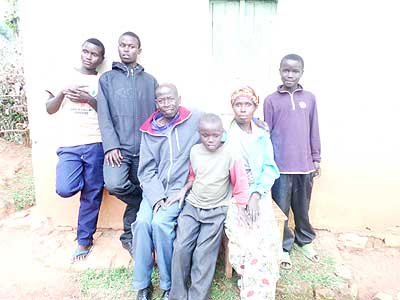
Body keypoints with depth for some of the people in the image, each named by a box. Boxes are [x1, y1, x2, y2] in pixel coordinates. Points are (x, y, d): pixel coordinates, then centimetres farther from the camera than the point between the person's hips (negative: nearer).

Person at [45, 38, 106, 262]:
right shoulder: (66, 77, 12)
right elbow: (50, 109, 10)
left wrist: (89, 99, -13)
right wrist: (62, 93, -7)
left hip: (95, 144, -1)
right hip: (69, 145, 2)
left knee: (91, 195, 3)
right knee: (65, 190, -15)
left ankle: (85, 240, 20)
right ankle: (87, 180, 20)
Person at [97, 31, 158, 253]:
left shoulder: (150, 81, 13)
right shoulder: (107, 79, 10)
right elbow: (104, 116, 0)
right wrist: (111, 146, -13)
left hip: (144, 149, 1)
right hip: (118, 147, -1)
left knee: (138, 196, 5)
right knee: (114, 184, -25)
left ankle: (128, 238, 26)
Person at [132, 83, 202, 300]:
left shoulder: (196, 121, -4)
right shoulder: (149, 131, 6)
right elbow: (146, 171, 5)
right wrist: (157, 197, -12)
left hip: (181, 189, -3)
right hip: (155, 190, 3)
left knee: (160, 223, -23)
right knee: (142, 221, -19)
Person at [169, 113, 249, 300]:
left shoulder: (229, 153, -11)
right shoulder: (194, 151, 1)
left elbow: (240, 183, -4)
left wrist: (241, 211, -4)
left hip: (217, 210, -3)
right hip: (192, 205, 3)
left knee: (204, 254, -7)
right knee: (181, 248, -6)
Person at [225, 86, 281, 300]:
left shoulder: (262, 136, 12)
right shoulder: (224, 134, 3)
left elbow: (270, 168, 4)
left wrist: (256, 195, -13)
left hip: (259, 195, 2)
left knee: (267, 241, -20)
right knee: (246, 244, -22)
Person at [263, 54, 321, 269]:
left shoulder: (309, 99, 5)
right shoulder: (271, 100, -1)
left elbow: (314, 131, 9)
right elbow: (266, 133, 0)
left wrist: (316, 159, 9)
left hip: (304, 164, 2)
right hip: (280, 165, -2)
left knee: (302, 207, 18)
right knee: (281, 209, 8)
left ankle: (305, 240, 40)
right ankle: (283, 248, 26)